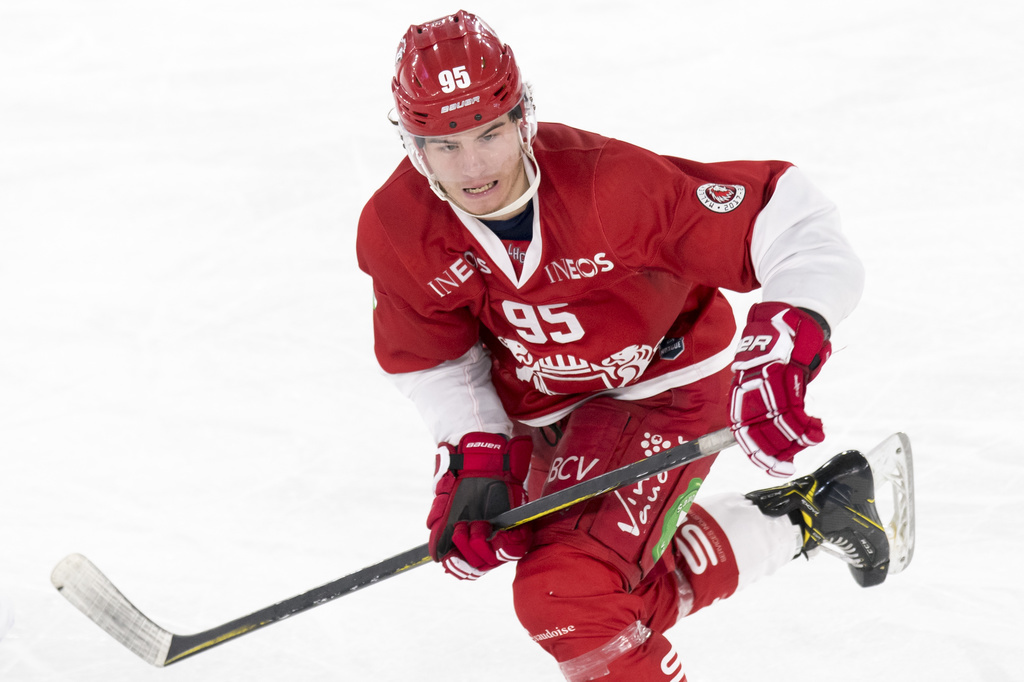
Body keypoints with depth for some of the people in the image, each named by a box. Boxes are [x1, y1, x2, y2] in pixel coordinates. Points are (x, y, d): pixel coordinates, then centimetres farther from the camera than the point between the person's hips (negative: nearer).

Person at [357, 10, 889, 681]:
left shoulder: (607, 185, -35)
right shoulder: (395, 231, -21)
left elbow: (785, 214, -33)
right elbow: (433, 361, -3)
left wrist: (780, 346, -46)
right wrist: (475, 460, -16)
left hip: (666, 382, -6)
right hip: (544, 410, 6)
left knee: (566, 593, -23)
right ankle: (800, 520, 47)